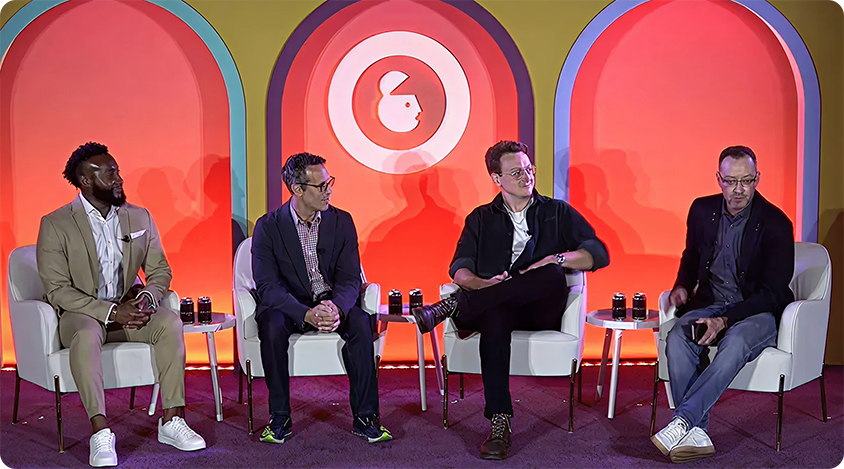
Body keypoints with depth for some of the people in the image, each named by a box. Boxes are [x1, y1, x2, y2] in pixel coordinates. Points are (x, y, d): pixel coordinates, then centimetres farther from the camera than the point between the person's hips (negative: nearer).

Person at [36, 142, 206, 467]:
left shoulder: (140, 218, 7)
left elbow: (160, 271, 11)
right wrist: (111, 311, -23)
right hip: (80, 314, -4)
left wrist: (147, 296, -14)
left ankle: (171, 421, -23)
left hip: (128, 310, 4)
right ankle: (100, 432, -34)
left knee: (170, 322, -26)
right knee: (86, 335, -38)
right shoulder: (55, 224, -7)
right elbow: (57, 291, -13)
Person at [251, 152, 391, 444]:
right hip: (289, 305, -1)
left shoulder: (341, 222, -1)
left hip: (331, 302, 2)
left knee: (361, 322, -29)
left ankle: (365, 417, -19)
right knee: (272, 327, -34)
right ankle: (280, 417, -17)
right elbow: (267, 285, -16)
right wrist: (306, 313, -33)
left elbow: (350, 278, -6)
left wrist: (336, 307, -30)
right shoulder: (268, 227, -8)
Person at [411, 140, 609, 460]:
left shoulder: (557, 213, 20)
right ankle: (499, 423, -43)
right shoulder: (481, 219, 23)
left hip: (542, 311, 0)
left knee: (553, 274, -35)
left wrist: (557, 259, -10)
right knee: (494, 317, -38)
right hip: (495, 307, 0)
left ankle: (452, 307, -40)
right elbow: (459, 268, 10)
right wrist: (484, 285, -13)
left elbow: (599, 253, 9)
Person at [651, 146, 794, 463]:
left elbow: (772, 292, -13)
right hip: (710, 303, 4)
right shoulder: (702, 210, 4)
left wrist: (725, 320, -25)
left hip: (758, 312, -4)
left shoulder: (776, 223, -10)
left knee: (735, 343, -38)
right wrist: (682, 286, 0)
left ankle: (682, 421, -37)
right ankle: (696, 434, -31)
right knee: (677, 338, -29)